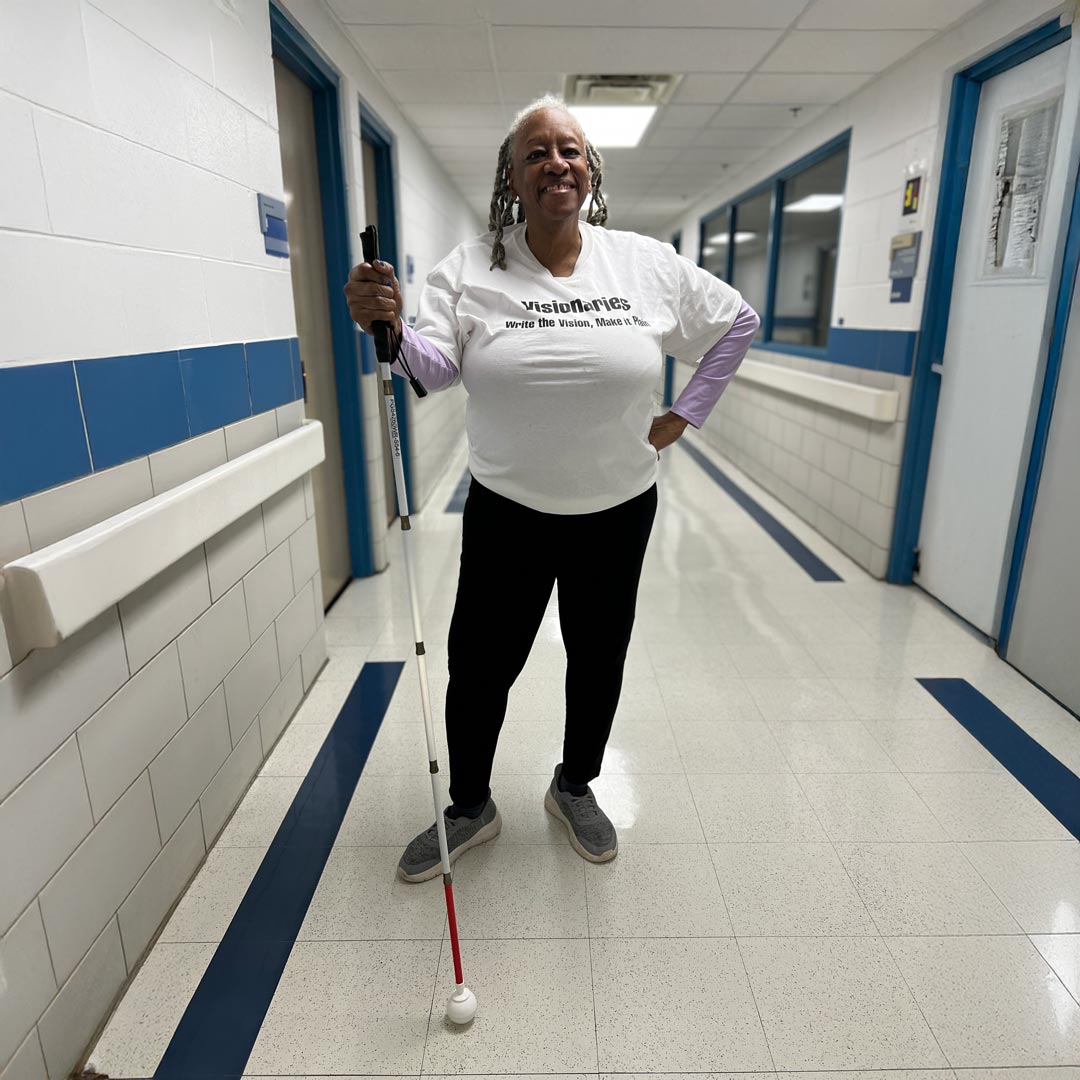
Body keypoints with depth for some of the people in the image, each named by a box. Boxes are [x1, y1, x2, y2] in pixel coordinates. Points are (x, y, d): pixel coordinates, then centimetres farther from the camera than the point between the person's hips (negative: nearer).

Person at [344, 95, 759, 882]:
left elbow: (738, 323, 9)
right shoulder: (470, 269, -5)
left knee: (599, 661, 16)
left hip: (617, 514, 2)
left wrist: (685, 415, 5)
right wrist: (389, 328, -37)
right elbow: (434, 366, -17)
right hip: (505, 513, -1)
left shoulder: (648, 264, -2)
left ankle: (575, 788, 43)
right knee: (479, 666, 7)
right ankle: (471, 808, 34)